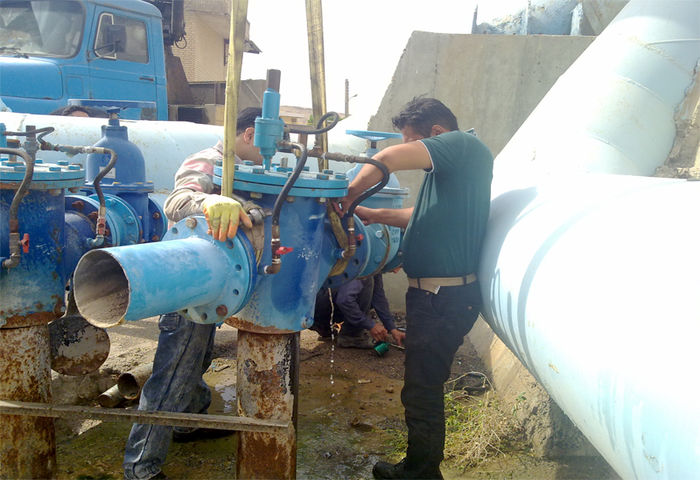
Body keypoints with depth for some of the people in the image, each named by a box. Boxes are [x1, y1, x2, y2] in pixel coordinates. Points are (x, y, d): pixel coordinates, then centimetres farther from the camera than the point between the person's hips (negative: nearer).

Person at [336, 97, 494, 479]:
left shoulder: (462, 144, -14)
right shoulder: (452, 166, 17)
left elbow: (389, 158, -29)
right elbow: (426, 215, 27)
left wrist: (350, 194, -16)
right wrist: (375, 215, 20)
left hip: (444, 298, -11)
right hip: (438, 293, 11)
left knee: (421, 390, 1)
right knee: (424, 386, 20)